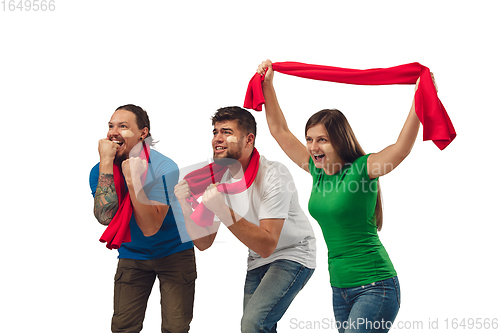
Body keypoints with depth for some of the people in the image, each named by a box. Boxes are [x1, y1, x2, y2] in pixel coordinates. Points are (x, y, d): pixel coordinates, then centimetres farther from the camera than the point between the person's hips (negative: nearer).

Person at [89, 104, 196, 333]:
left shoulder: (164, 167, -21)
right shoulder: (99, 171, -9)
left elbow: (150, 228, -28)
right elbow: (105, 217, -27)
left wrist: (132, 181, -36)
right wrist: (106, 163, -29)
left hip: (174, 252, -3)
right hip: (132, 255, 3)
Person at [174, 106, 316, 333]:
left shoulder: (274, 175, -24)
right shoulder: (219, 178, -5)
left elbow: (267, 245, -31)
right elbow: (204, 243, -4)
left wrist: (223, 211, -38)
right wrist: (186, 208, -21)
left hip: (293, 255, -7)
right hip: (257, 261, 7)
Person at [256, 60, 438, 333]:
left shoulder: (363, 169, -10)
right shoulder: (317, 171, 8)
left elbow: (402, 148, -28)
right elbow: (280, 131, 14)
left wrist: (418, 103, -38)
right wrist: (268, 84, 11)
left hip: (375, 286, -7)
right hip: (339, 287, 7)